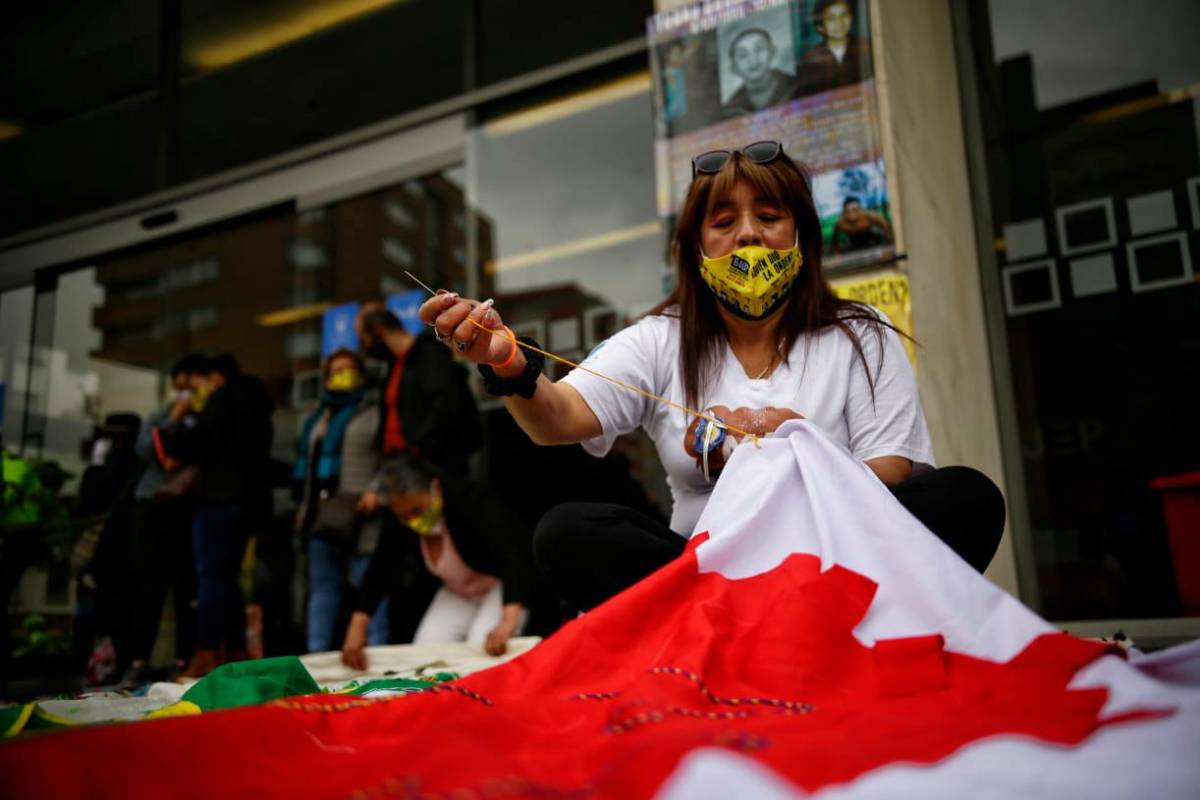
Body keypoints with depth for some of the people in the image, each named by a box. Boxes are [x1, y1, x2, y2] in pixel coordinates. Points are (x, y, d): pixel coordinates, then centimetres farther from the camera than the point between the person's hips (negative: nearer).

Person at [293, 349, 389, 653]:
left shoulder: (374, 416, 1)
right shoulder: (316, 419, 22)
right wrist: (304, 506, 18)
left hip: (359, 519, -7)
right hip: (322, 520, 7)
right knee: (322, 590, 12)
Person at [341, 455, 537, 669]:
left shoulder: (474, 500, -33)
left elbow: (515, 558, -44)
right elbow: (380, 570, -15)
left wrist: (508, 623, -58)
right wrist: (356, 628, -26)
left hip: (506, 584, -5)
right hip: (456, 592, 6)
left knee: (484, 651, -25)